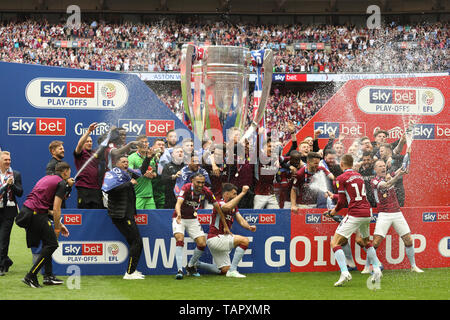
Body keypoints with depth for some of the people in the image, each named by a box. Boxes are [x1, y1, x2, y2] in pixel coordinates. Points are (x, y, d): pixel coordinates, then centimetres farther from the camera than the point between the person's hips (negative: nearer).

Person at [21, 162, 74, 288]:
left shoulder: (47, 178, 24)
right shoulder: (61, 183, -4)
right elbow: (56, 209, -11)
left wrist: (59, 224, 22)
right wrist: (57, 228, 0)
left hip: (26, 210, 9)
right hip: (35, 214, -9)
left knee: (47, 243, 17)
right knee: (52, 243, -5)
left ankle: (48, 276, 15)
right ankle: (30, 276, -6)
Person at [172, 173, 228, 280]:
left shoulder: (206, 192, -13)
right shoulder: (186, 188, -24)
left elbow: (217, 207, -3)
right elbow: (179, 203, -39)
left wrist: (225, 226, 0)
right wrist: (179, 214, -62)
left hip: (193, 219, 4)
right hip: (180, 218, -4)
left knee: (202, 244, -7)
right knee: (180, 240, -26)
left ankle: (190, 266, 17)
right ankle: (179, 270, -24)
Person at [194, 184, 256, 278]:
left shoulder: (234, 207, 15)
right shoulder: (220, 203, -15)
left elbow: (241, 220, 7)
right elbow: (227, 207, -40)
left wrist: (249, 227, -15)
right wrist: (243, 193, -37)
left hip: (222, 238, 9)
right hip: (214, 238, -9)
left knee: (225, 270, 9)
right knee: (244, 241, -21)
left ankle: (196, 264, 20)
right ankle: (233, 270, -20)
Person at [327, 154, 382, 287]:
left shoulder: (341, 178, -4)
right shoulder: (359, 176, 16)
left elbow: (342, 201, -6)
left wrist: (335, 210, 13)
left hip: (354, 214, -7)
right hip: (367, 213, 7)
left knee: (335, 243, -3)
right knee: (366, 242, 29)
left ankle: (345, 273, -19)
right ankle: (377, 270, 20)